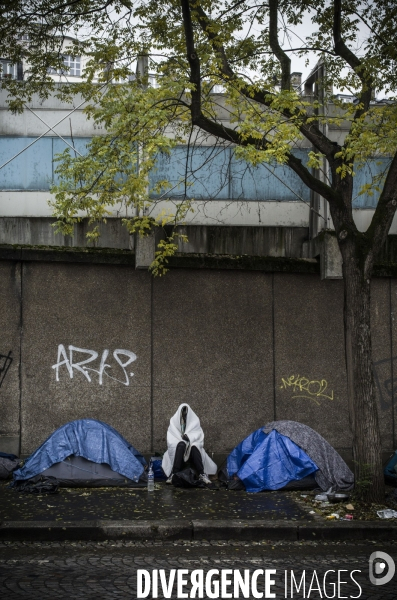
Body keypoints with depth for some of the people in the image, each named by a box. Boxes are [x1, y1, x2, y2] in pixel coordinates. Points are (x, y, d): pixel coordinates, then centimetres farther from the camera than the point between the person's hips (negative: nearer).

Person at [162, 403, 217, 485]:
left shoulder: (195, 421, 12)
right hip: (178, 446, -1)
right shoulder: (174, 421, 12)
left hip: (193, 443, 1)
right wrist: (181, 439, -17)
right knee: (181, 445, -38)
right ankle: (174, 474, -50)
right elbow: (171, 437, 3)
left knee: (194, 447, -37)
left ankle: (202, 474, -48)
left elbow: (198, 435, 0)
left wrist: (189, 437, -21)